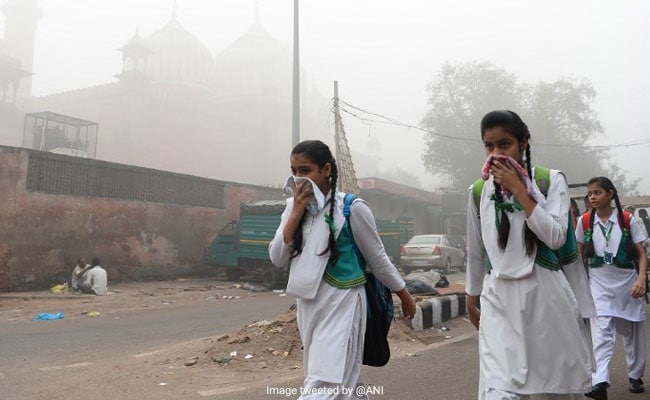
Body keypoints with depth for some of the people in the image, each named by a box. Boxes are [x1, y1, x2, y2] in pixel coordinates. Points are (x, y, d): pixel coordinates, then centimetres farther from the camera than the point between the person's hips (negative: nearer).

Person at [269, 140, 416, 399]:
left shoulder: (351, 208, -12)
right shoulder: (293, 207, 4)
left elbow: (377, 257, -1)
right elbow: (277, 258, -4)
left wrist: (404, 295, 7)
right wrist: (297, 212, -13)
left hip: (341, 303, -6)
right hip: (308, 304, 6)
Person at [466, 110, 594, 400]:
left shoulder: (551, 180, -1)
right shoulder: (478, 191, 4)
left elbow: (555, 237, -14)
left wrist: (518, 189, -15)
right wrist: (472, 299, 19)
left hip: (546, 295, 0)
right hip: (499, 299, 1)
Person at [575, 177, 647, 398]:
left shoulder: (627, 220, -4)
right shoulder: (585, 221, -2)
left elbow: (641, 254, -4)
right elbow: (580, 254, 9)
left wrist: (641, 278, -19)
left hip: (627, 282, 1)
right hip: (599, 283, -1)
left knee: (633, 332, 13)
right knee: (601, 332, -14)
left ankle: (635, 376, 32)